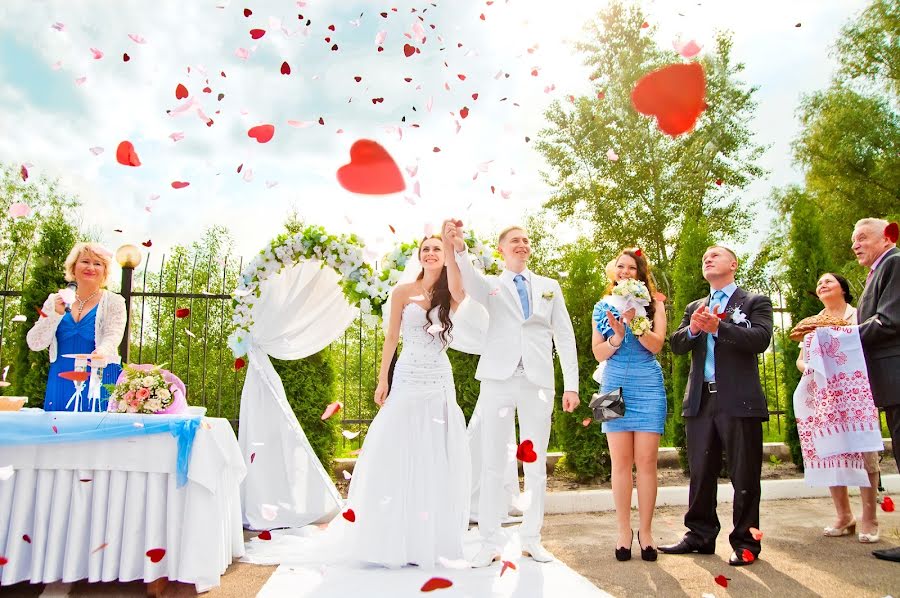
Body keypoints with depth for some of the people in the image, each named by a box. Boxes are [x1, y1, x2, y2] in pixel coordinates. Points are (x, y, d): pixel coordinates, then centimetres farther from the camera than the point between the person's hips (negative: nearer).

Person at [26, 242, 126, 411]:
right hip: (62, 382, 3)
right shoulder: (56, 300, 9)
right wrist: (56, 314, -11)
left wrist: (101, 352, -36)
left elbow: (113, 336, -14)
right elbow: (34, 344, 3)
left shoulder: (113, 302, 1)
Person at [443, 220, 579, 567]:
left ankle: (531, 538, 20)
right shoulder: (490, 285, 8)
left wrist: (571, 384, 3)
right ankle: (490, 542, 10)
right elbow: (470, 282, -17)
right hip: (498, 379, -2)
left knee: (536, 463, 7)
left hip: (538, 382, 2)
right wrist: (458, 249, -37)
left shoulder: (550, 286, 14)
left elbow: (565, 337, 11)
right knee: (493, 462, 1)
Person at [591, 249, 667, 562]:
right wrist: (618, 336, -12)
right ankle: (624, 530, 11)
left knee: (646, 461, -1)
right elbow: (598, 353, 6)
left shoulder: (653, 304, 7)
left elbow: (657, 345, -4)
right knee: (621, 462, 1)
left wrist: (635, 321, -17)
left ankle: (645, 531, 10)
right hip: (615, 386, 1)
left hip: (648, 386, -1)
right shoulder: (603, 307, 11)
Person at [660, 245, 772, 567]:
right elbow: (677, 346, 7)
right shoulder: (694, 308, 19)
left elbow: (760, 339, -12)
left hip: (739, 401, -4)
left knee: (745, 476, 2)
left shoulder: (755, 302, 5)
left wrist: (718, 327, -21)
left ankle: (745, 542, 14)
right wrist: (692, 329, -13)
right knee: (701, 473, 11)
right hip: (700, 401, 5)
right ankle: (700, 535, 22)